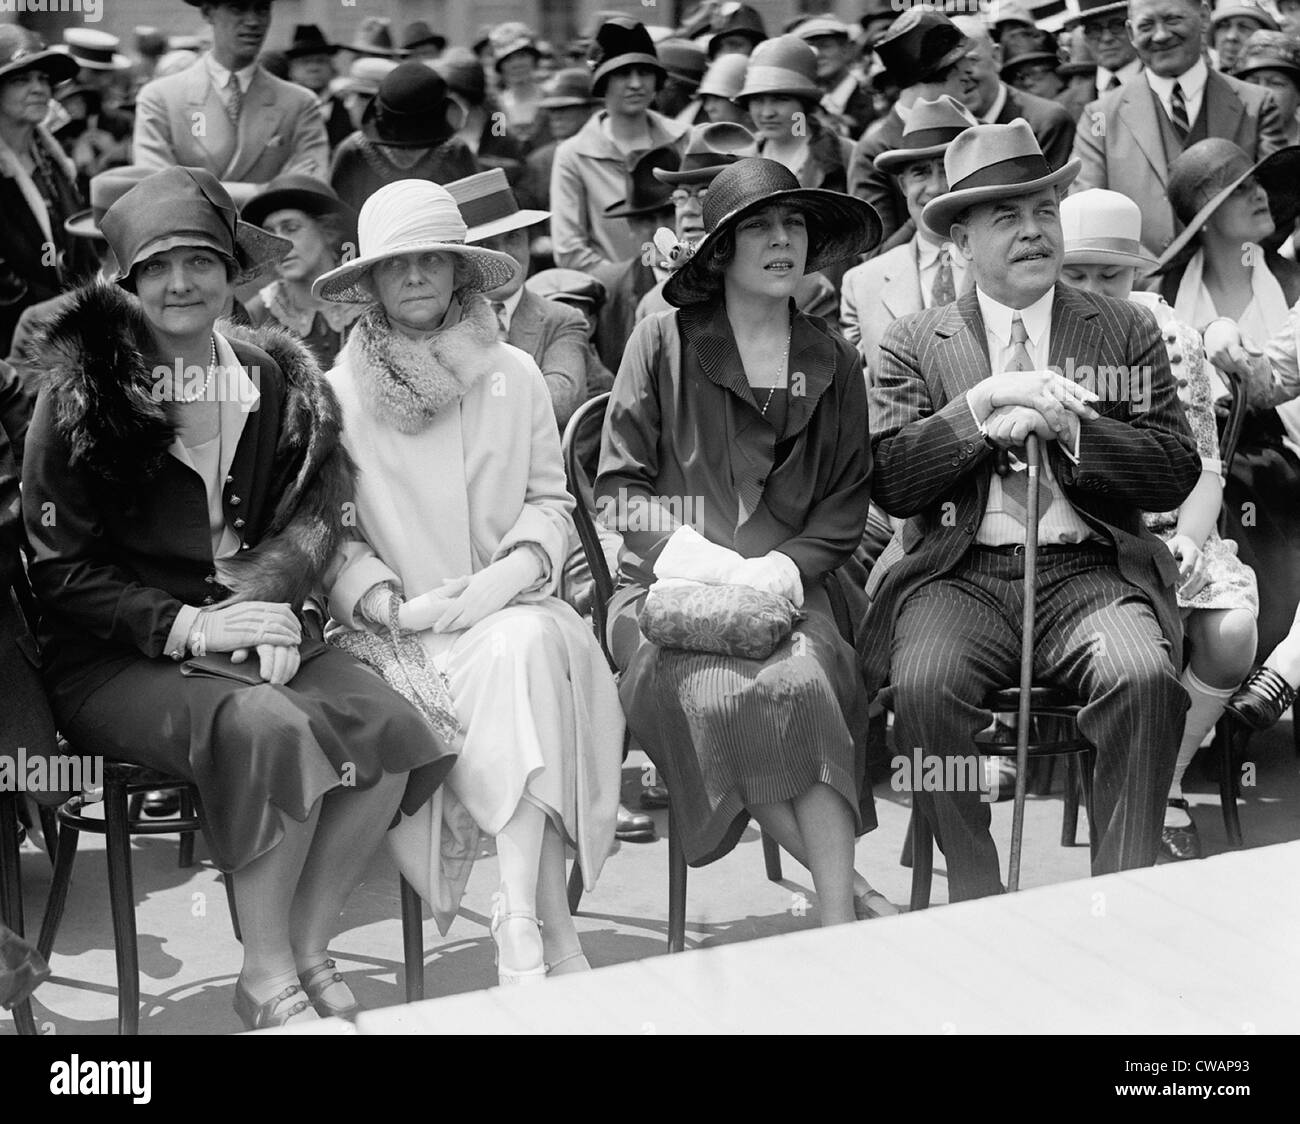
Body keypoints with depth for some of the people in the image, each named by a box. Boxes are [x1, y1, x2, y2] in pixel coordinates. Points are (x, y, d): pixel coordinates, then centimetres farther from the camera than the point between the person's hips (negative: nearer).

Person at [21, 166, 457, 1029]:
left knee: (389, 727, -22)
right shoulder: (83, 394, -5)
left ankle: (307, 948, -4)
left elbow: (315, 518, 7)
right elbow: (58, 567, -6)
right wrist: (185, 627, -16)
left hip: (260, 628, 5)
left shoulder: (282, 382, 9)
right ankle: (267, 979, -15)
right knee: (267, 728, -33)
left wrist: (271, 609, -13)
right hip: (119, 658, -4)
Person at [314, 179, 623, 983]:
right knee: (514, 656, -31)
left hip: (514, 609, 2)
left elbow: (551, 501, 9)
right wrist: (395, 605, -15)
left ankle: (522, 925, -31)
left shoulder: (513, 374, 10)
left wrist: (509, 574, -10)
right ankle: (555, 936, -32)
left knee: (527, 644, -32)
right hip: (405, 630, -2)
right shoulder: (341, 390, 2)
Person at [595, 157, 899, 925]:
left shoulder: (834, 365, 15)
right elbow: (618, 488, 3)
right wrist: (706, 559, -11)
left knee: (803, 684, -33)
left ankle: (837, 923, -34)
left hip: (788, 585, 2)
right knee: (716, 696, -33)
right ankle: (858, 895, -27)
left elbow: (846, 508, 12)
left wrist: (782, 568, -7)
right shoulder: (664, 343, 6)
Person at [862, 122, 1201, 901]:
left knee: (1146, 677, -30)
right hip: (960, 574, 0)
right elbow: (889, 481, -1)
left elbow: (1176, 473, 3)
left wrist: (1065, 427, -11)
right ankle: (976, 896, -14)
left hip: (1090, 569, 0)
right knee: (924, 684, -30)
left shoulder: (1126, 330, 13)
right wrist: (983, 406, -12)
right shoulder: (914, 345, 12)